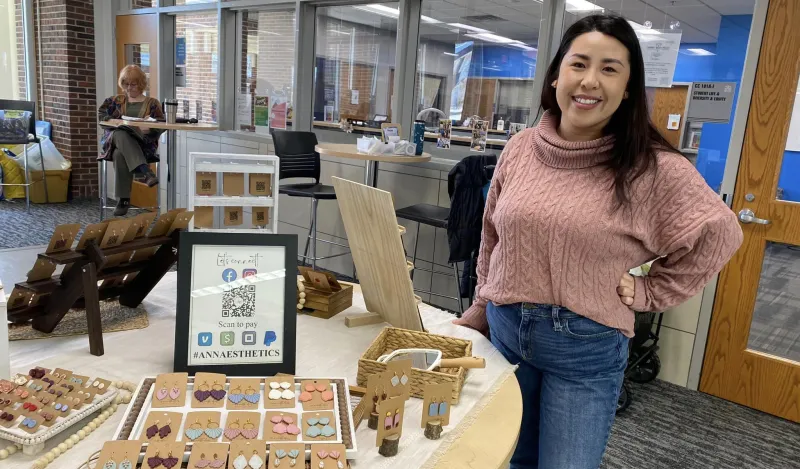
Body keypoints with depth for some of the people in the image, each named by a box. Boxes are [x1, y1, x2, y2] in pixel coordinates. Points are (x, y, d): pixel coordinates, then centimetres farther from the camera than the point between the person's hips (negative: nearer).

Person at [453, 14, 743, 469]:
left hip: (586, 350, -4)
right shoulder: (521, 148, -1)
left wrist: (648, 292, -5)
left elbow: (719, 233, -2)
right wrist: (482, 307, 14)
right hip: (505, 330, 4)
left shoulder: (652, 167, -13)